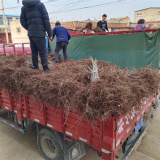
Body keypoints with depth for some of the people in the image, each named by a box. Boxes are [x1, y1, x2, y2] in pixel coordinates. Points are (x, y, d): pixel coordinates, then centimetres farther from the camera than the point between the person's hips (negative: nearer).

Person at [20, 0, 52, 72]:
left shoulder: (24, 7, 12)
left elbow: (23, 21, 10)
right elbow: (46, 20, -6)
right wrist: (50, 33, -2)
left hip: (30, 34, 5)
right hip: (39, 33, -4)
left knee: (34, 52, 14)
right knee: (43, 52, -1)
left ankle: (35, 67, 17)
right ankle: (45, 68, -1)